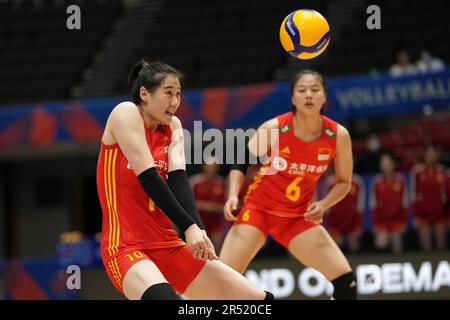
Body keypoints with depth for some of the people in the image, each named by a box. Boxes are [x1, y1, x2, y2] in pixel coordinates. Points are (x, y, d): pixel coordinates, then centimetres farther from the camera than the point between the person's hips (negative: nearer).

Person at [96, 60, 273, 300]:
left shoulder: (173, 127, 14)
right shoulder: (126, 113, -5)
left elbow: (178, 180, -3)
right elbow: (148, 178, -16)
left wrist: (199, 230, -20)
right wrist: (190, 227, -23)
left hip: (168, 247, 8)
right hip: (126, 248, -8)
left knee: (262, 300, 3)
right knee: (165, 297, -41)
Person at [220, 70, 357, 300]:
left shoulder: (338, 136, -10)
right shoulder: (273, 129, -17)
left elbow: (344, 182, 4)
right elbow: (241, 164, -3)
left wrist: (323, 204, -13)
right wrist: (233, 195, -19)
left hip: (299, 217, 3)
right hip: (258, 209, -3)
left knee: (346, 281, -7)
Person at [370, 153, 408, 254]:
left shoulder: (400, 180, -2)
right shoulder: (376, 182, -3)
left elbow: (404, 203, 3)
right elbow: (373, 204, 1)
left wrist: (403, 221, 1)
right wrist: (375, 223, -2)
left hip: (396, 219, 0)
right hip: (382, 220, 0)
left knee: (397, 249, 2)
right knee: (381, 244, -11)